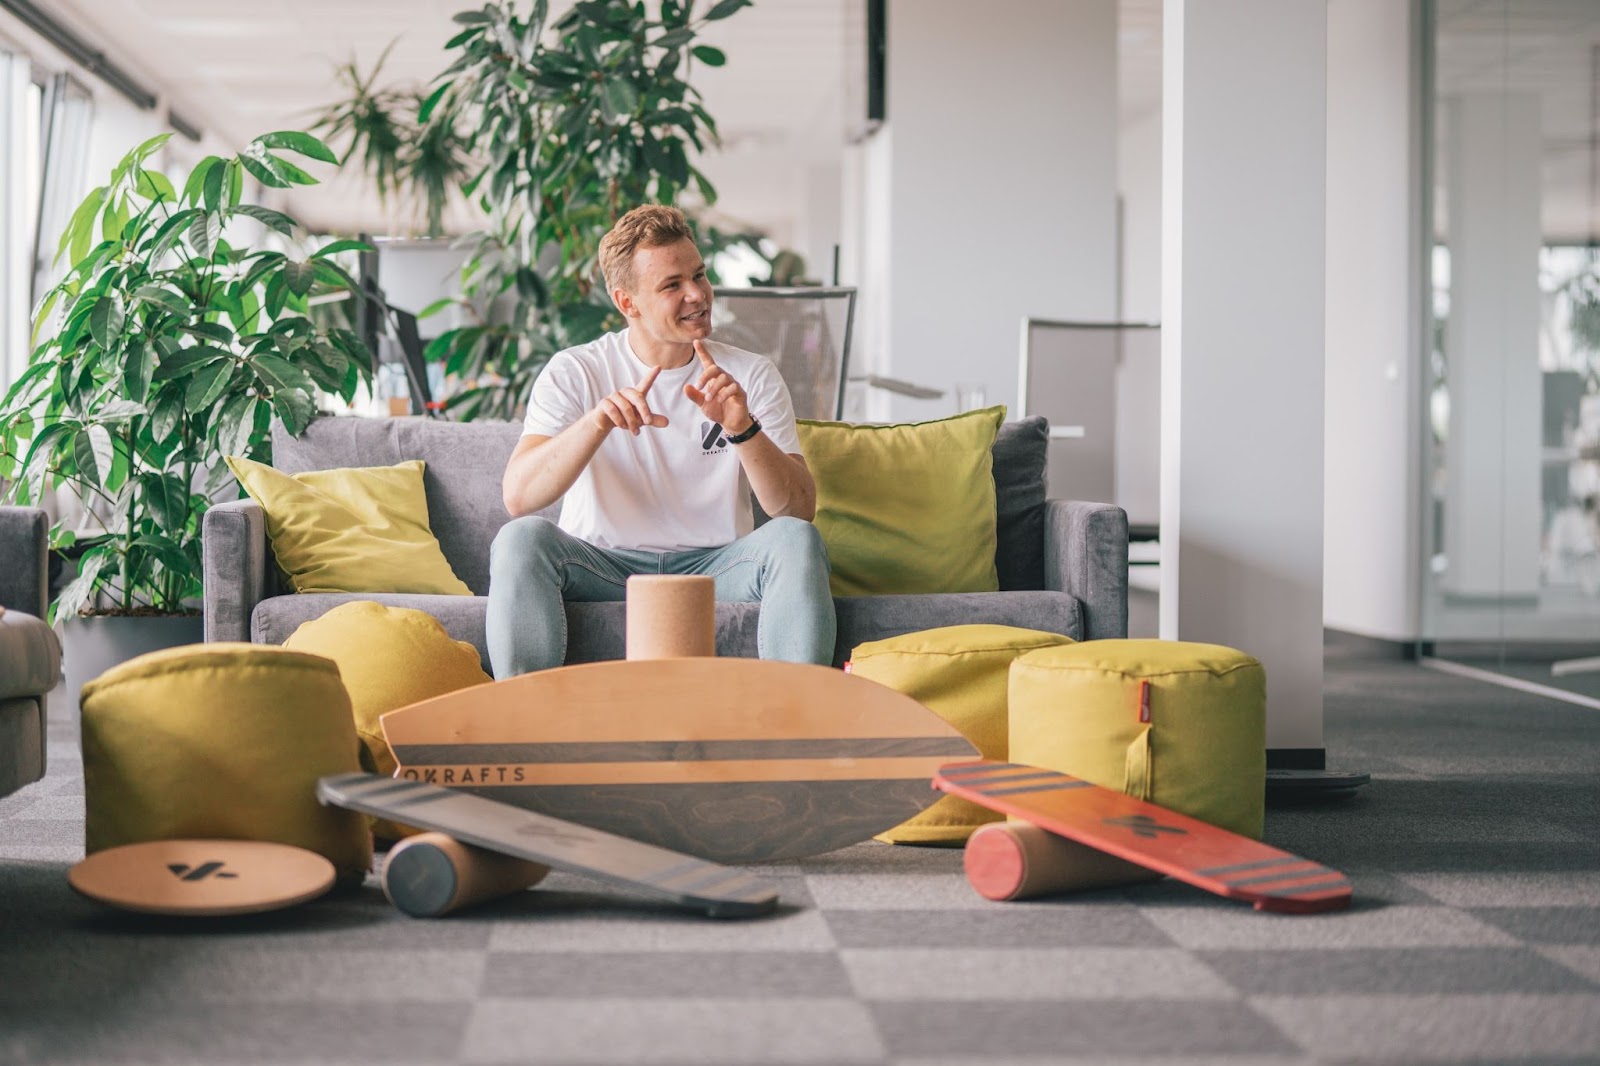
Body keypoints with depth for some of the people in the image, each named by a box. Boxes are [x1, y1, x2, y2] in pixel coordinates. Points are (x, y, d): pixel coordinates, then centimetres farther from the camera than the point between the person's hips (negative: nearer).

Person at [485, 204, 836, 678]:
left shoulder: (752, 376, 2)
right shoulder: (574, 373, -1)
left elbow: (800, 509, -8)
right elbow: (518, 496, -15)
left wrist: (743, 429, -24)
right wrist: (597, 423, -30)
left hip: (714, 568, 1)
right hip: (602, 565, -1)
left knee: (795, 540, -27)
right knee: (521, 538, -28)